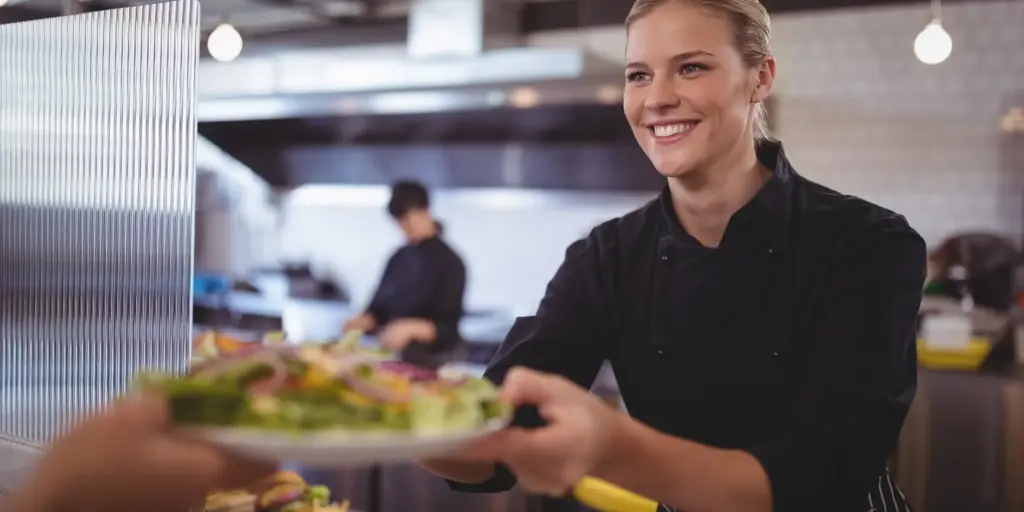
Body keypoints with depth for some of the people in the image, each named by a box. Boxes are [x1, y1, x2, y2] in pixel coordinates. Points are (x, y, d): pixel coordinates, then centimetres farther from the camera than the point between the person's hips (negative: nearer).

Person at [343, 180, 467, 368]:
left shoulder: (449, 263, -9)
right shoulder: (399, 258, 11)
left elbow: (447, 328, -14)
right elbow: (380, 307, 11)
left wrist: (411, 328, -31)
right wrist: (362, 320, -12)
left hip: (428, 361, -4)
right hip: (392, 354, 4)